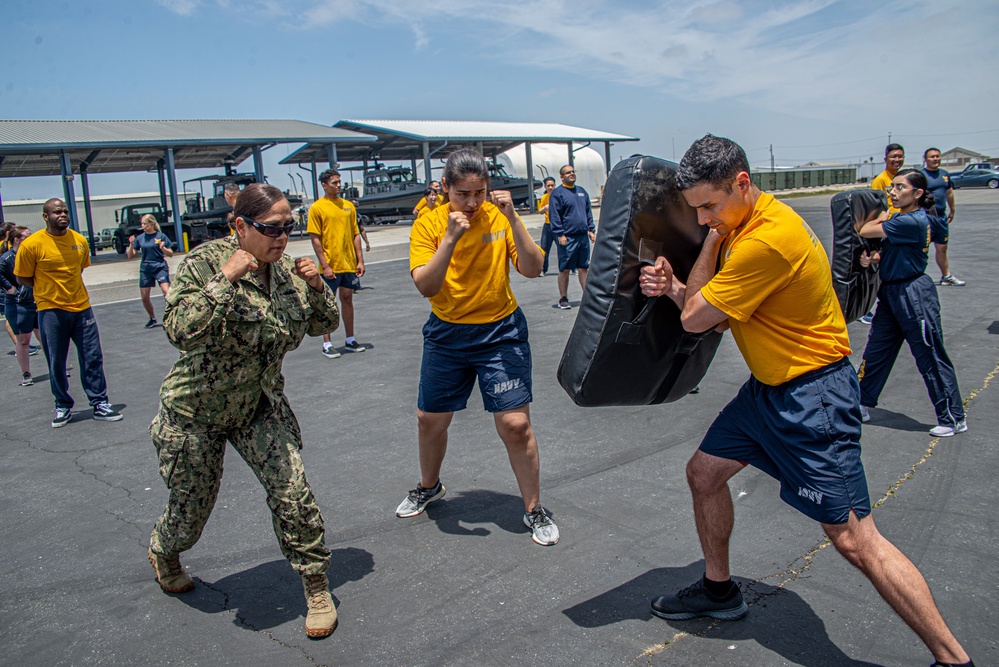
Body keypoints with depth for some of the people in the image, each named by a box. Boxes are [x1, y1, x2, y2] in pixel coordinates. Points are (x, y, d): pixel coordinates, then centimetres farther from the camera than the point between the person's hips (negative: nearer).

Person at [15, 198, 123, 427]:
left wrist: (68, 287, 8)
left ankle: (100, 404, 14)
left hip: (82, 307, 3)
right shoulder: (31, 244, -11)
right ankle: (63, 407, 22)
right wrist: (48, 289, 1)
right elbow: (23, 278, 0)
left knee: (93, 358, 5)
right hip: (51, 311, -3)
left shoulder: (80, 240, 2)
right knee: (56, 363, 7)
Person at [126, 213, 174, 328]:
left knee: (166, 291, -22)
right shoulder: (139, 238, 5)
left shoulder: (161, 236, -3)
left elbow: (171, 254, -2)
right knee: (144, 297, 6)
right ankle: (152, 318, 26)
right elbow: (131, 256, 7)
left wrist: (163, 248, -21)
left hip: (160, 267, -4)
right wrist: (131, 244, -9)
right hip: (145, 269, 4)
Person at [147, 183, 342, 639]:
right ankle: (163, 553, 51)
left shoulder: (285, 269, -3)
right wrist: (225, 280, -36)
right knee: (190, 508, 13)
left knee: (292, 493, -11)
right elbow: (180, 331, -31)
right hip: (195, 412, -3)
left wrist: (316, 286, -13)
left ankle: (317, 589, 8)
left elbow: (325, 324, 6)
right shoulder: (206, 262, -19)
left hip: (260, 406, 4)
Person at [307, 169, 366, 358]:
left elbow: (355, 234, 11)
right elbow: (315, 238, -9)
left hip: (349, 264, 5)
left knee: (347, 299, 12)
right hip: (330, 266, -4)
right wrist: (325, 265, -13)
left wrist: (360, 260, 5)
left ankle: (350, 340, 22)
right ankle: (327, 344, 11)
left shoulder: (348, 205, 8)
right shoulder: (317, 208, -6)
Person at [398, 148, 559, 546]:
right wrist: (451, 238, -30)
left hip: (501, 332, -2)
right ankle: (429, 487, 43)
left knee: (516, 424, -7)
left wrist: (512, 219, -27)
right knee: (430, 420, 14)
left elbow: (531, 269, -18)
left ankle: (534, 510, 14)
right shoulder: (429, 224, -8)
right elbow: (425, 286, -19)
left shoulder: (499, 217, -8)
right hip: (446, 334, 2)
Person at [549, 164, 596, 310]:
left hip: (583, 236, 6)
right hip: (567, 238, -6)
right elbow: (554, 215, -9)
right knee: (564, 269, 0)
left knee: (584, 268, 10)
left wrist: (591, 229, 12)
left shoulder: (581, 191, 16)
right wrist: (560, 234, -15)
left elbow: (588, 212, 20)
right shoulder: (557, 193, -5)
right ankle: (563, 299, 8)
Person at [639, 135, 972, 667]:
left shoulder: (768, 240, -27)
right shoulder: (738, 226, 5)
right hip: (768, 388, 10)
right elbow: (715, 314, 8)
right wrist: (671, 286, -9)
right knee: (703, 473, 16)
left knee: (854, 539, -7)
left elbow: (695, 319, -18)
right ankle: (718, 590, 36)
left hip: (813, 397, -10)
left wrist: (711, 242, -9)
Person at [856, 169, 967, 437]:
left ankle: (954, 418, 14)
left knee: (930, 357, 1)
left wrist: (880, 219, 0)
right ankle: (862, 405, 25)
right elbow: (884, 249, 10)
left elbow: (864, 231, -21)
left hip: (914, 295, -9)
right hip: (892, 293, 9)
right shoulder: (901, 218, 8)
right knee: (875, 351, 13)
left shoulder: (913, 221, -22)